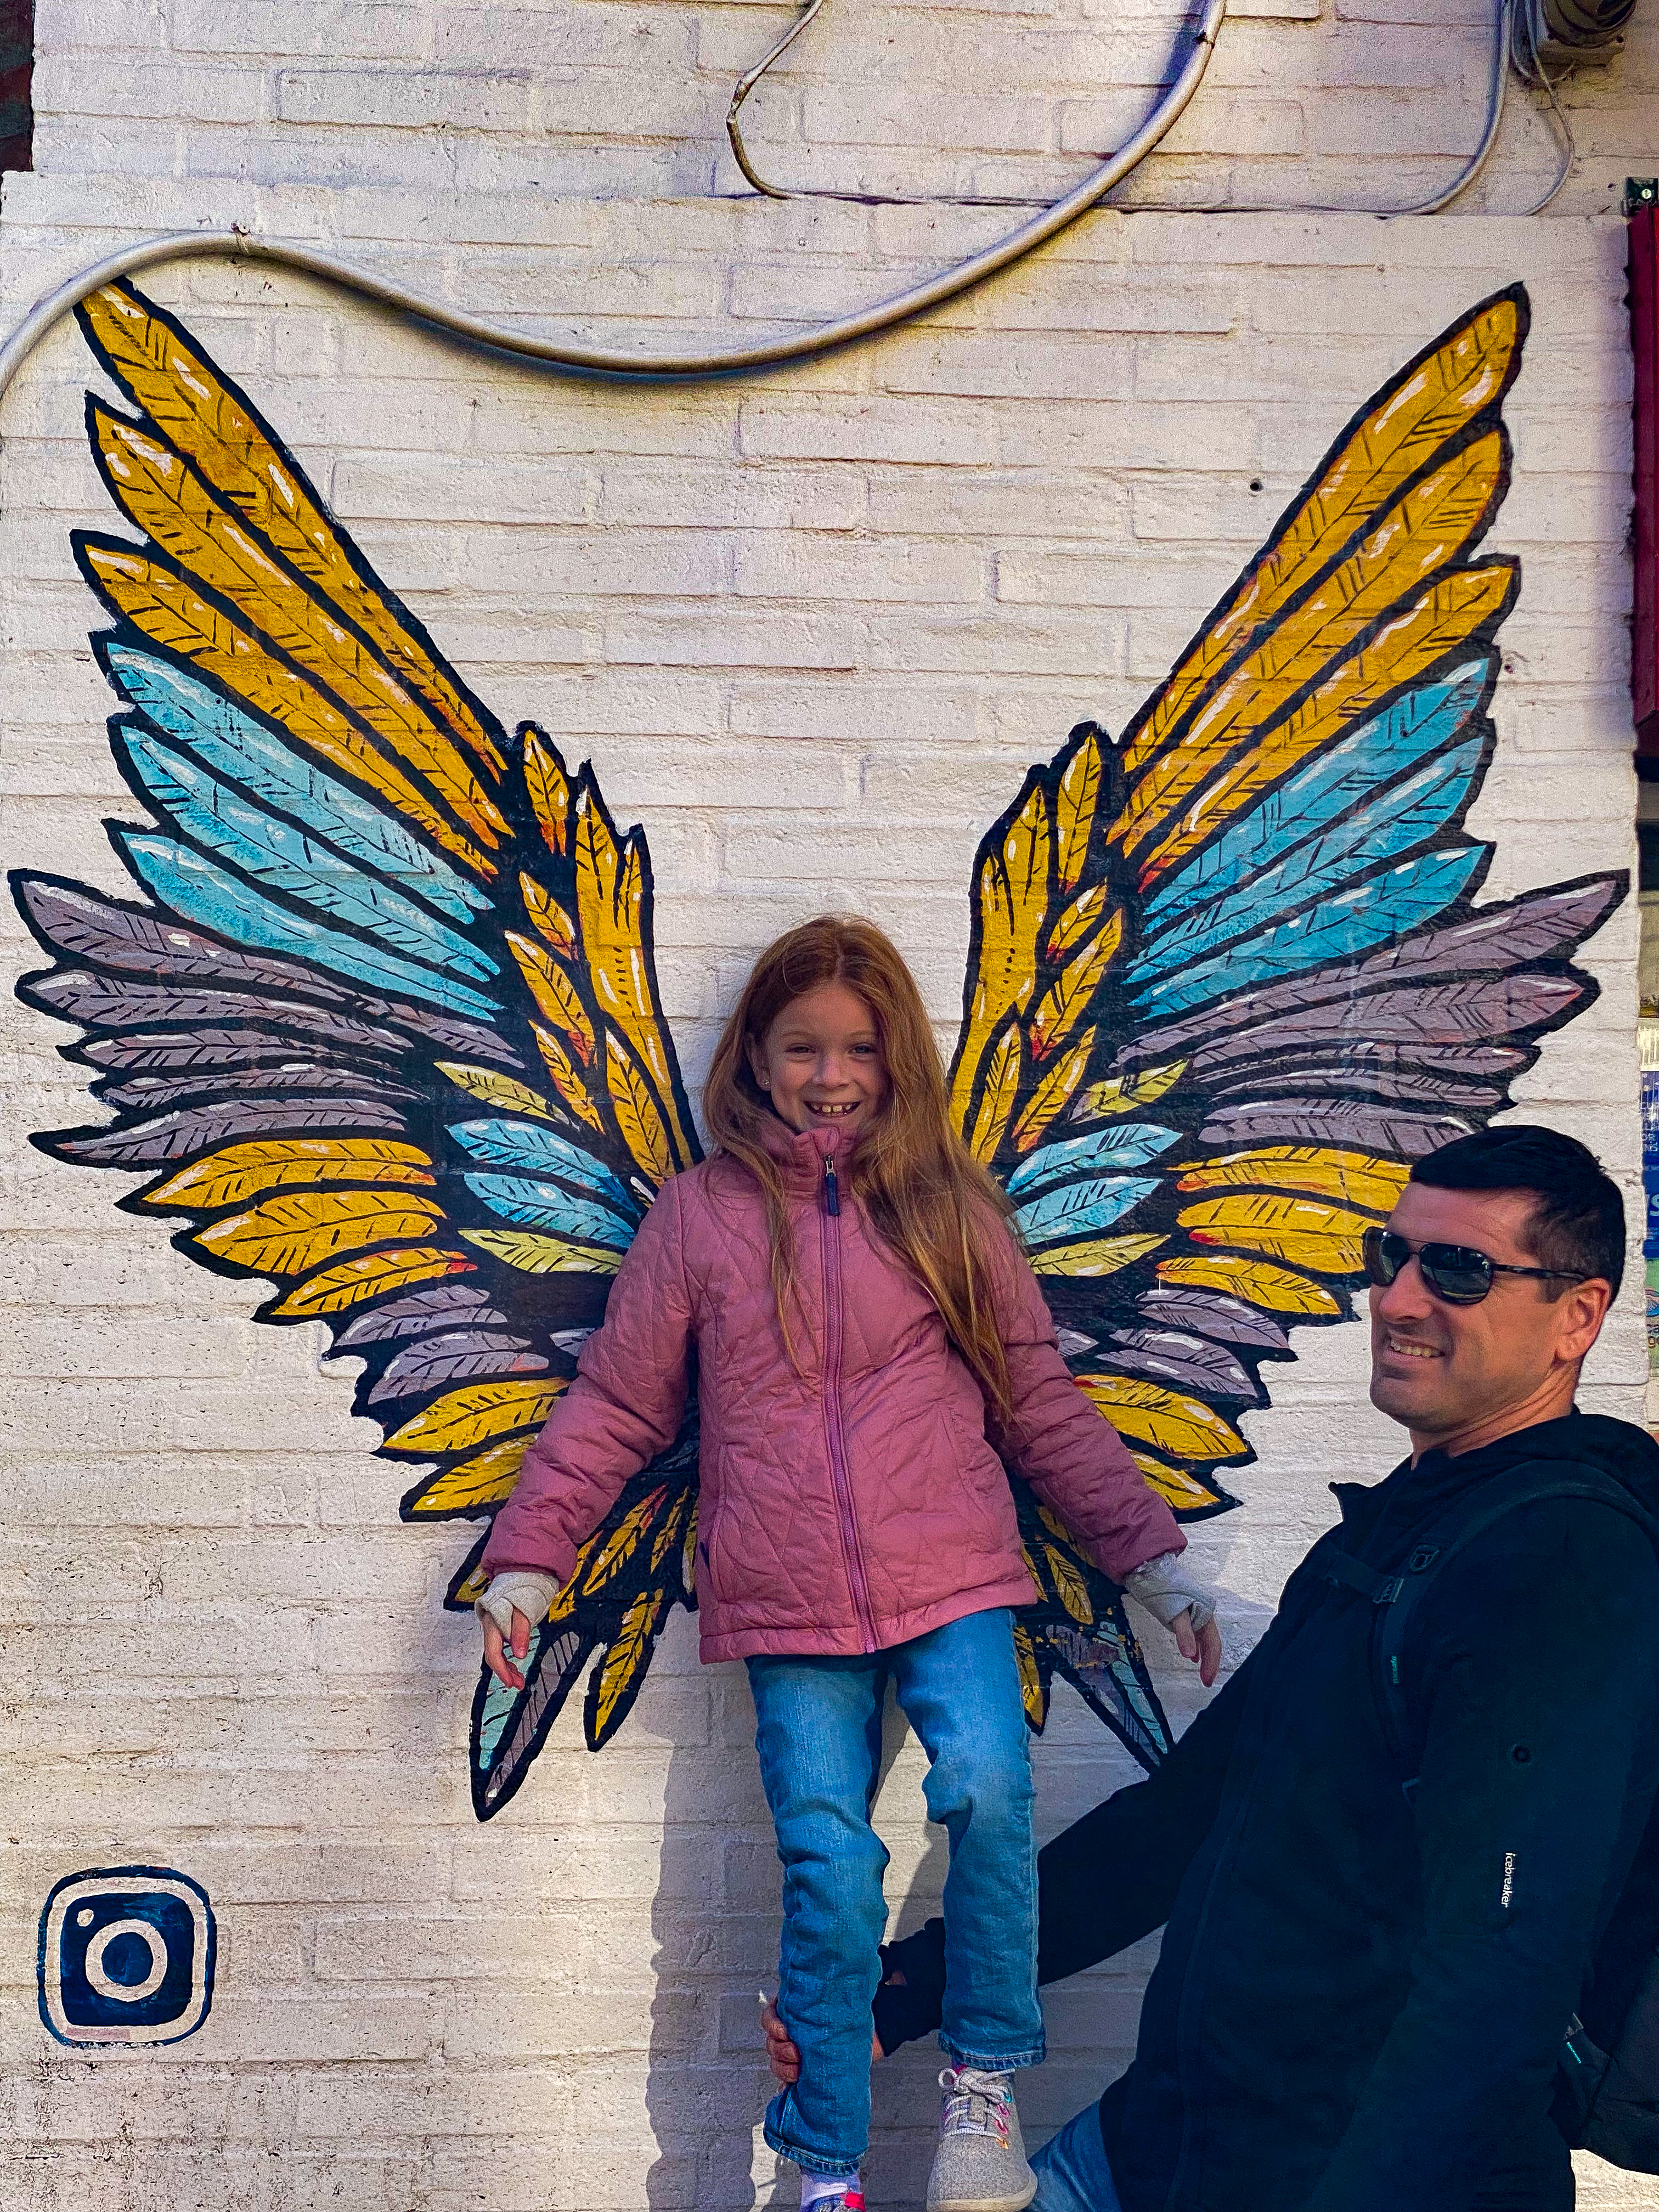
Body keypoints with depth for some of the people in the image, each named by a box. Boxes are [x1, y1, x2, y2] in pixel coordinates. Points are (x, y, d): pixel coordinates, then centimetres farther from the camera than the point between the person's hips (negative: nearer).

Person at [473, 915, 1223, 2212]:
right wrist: (527, 1563, 6)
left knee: (989, 1792, -21)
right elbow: (613, 1409, 12)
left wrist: (1154, 1562, 8)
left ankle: (986, 2081, 0)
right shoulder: (701, 1215, 9)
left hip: (951, 1575, 0)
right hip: (788, 1609, 0)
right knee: (828, 1874, -5)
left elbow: (1044, 1407, 12)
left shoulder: (950, 1206, 10)